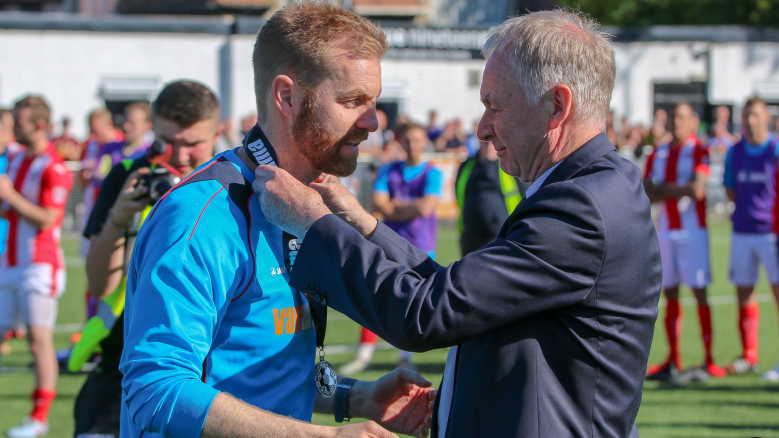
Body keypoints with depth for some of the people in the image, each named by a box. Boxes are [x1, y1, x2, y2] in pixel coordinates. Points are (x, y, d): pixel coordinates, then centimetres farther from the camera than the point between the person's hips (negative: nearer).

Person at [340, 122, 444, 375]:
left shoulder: (433, 173, 1)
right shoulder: (388, 172, 10)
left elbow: (426, 207, -13)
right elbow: (379, 205, -1)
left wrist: (394, 205, -4)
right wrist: (411, 207, -8)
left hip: (420, 249, -2)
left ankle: (405, 356, 9)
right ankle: (364, 354, 3)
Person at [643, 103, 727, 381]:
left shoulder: (698, 151, -4)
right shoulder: (658, 154, 13)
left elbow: (697, 189, -16)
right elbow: (647, 193, 7)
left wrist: (665, 189, -7)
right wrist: (681, 190, -9)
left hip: (692, 230, -6)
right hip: (666, 230, 6)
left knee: (699, 292, -6)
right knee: (670, 293, 7)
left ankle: (708, 360, -5)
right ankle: (673, 361, 12)